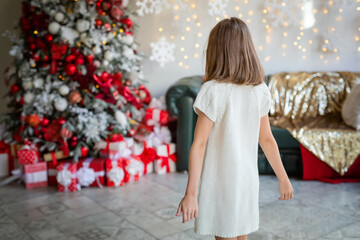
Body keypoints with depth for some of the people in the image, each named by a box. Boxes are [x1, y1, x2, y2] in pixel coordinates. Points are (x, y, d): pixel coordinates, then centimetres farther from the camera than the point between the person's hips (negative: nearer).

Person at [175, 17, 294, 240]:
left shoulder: (213, 91, -17)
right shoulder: (260, 91, -2)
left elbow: (199, 144, -18)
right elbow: (267, 140, 4)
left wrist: (190, 194, -17)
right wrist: (283, 178, 15)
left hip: (219, 183, -5)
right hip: (247, 181, 5)